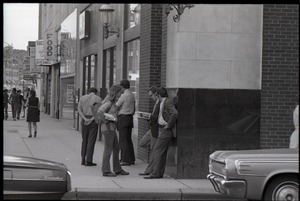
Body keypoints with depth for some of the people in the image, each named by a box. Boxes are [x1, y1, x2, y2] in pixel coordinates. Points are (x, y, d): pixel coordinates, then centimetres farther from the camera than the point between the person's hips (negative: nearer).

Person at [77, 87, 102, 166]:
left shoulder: (82, 98, 9)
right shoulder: (98, 99, 1)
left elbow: (79, 110, -2)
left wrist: (85, 119, -13)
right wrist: (91, 120, -15)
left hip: (84, 120, 3)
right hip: (94, 121, -3)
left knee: (84, 140, 13)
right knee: (91, 141, 0)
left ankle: (83, 160, 12)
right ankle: (88, 161, -3)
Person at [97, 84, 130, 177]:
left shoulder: (113, 102, 13)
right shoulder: (109, 102, -15)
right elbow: (100, 111, -25)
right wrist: (105, 120, -18)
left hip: (112, 127, 10)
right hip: (108, 127, -10)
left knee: (116, 149, 13)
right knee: (108, 149, -5)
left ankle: (117, 169, 21)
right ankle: (106, 171, 0)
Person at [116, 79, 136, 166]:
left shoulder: (124, 95, -14)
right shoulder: (132, 95, 12)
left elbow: (116, 107, -10)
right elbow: (134, 109, 18)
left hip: (123, 118, -8)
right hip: (130, 117, 8)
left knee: (123, 140, -6)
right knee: (128, 139, 13)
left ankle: (126, 160, -8)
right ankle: (131, 159, 14)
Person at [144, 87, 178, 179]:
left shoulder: (168, 102, -15)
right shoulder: (163, 102, 15)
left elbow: (174, 114, -27)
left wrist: (168, 125, -21)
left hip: (166, 130, -10)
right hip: (162, 130, 10)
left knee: (157, 151, -10)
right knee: (162, 152, 12)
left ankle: (155, 173, -9)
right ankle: (160, 173, 17)